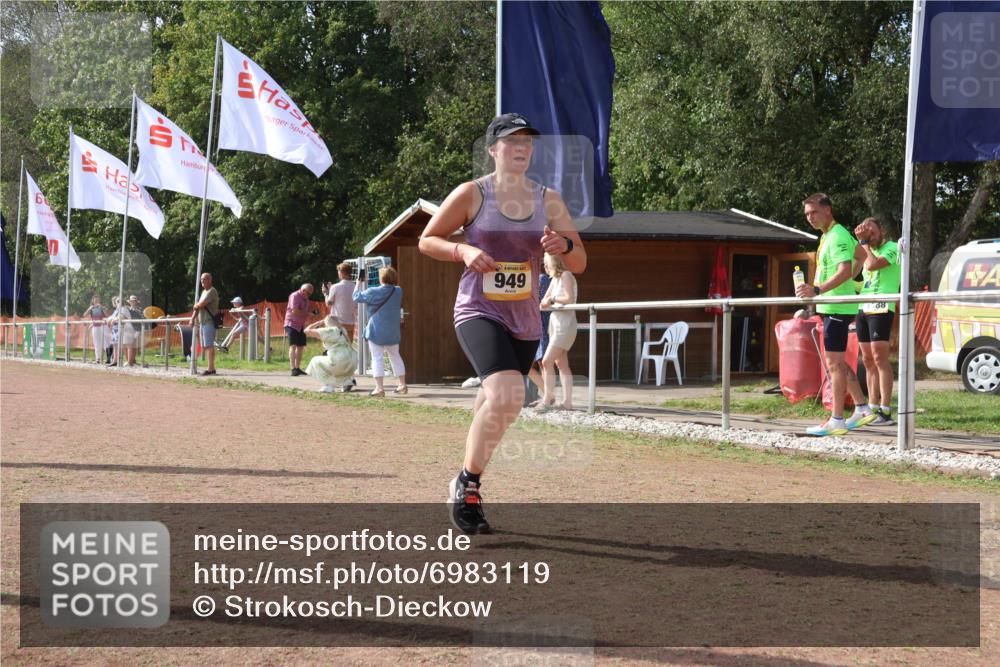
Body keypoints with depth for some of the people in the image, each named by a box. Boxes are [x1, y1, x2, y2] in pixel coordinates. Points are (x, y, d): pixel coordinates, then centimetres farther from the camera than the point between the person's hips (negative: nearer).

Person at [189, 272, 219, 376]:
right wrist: (193, 318, 9)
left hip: (209, 322, -10)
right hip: (202, 322, 10)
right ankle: (211, 368, 12)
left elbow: (201, 305, -18)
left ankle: (210, 369, -14)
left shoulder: (212, 291, -9)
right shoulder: (203, 292, 20)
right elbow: (198, 307, 20)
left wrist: (195, 305, 4)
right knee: (205, 346, 9)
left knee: (209, 345, -12)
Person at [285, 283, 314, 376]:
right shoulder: (295, 296, -13)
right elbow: (295, 311, -23)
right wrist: (306, 314, -11)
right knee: (293, 345, -15)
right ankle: (293, 369, -22)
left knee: (301, 346, 9)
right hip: (292, 324, -9)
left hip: (301, 326, 9)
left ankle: (297, 368, 17)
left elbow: (307, 312, 21)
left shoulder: (306, 299, 15)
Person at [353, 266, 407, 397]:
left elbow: (356, 297, -2)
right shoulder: (399, 291, 0)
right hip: (393, 332, 5)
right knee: (395, 357, 16)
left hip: (376, 331, -5)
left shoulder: (374, 292, -14)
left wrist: (360, 281, 12)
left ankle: (379, 388, -10)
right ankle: (402, 385, 20)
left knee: (377, 358, -3)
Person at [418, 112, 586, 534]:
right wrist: (463, 251, -15)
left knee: (494, 409, 12)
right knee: (508, 396, -27)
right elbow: (427, 240, 4)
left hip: (525, 321, 5)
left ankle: (467, 493, 31)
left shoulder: (548, 200, 5)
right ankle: (466, 484, -10)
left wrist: (564, 246, -17)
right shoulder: (471, 194, -4)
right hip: (478, 313, -5)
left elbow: (580, 264, 6)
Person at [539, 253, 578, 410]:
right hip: (555, 323, 10)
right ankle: (567, 402, 8)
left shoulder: (566, 276, -10)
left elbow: (569, 299, -21)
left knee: (547, 361, -13)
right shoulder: (555, 279, 16)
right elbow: (544, 302, 17)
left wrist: (552, 299, -13)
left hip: (565, 324, -10)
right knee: (561, 363, 8)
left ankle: (548, 398, -10)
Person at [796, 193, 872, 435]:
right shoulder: (828, 235, 16)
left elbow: (845, 271, -28)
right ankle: (862, 408, 22)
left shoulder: (837, 236, -15)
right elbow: (861, 255, 30)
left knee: (834, 363, -8)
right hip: (831, 306, 11)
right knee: (837, 362, 16)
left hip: (837, 307, -11)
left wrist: (817, 290, -36)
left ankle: (837, 420, -5)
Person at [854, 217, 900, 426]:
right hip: (863, 308, 8)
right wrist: (859, 240, 6)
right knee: (868, 360, 8)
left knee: (879, 358, -13)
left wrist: (865, 242, -7)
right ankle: (872, 408, 11)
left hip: (881, 308, -8)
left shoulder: (892, 248, -4)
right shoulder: (868, 251, 22)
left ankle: (886, 411, -16)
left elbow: (872, 265, -18)